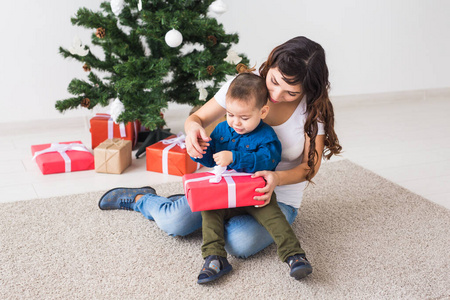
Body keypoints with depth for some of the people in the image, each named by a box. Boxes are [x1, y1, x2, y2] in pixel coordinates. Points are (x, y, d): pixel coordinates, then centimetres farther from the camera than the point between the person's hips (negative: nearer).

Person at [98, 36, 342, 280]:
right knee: (173, 223, -20)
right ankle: (141, 199, 17)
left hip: (278, 198, -1)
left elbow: (311, 166, -12)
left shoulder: (315, 108, -15)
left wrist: (277, 178, -34)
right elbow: (198, 118, -1)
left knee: (241, 243, -32)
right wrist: (193, 127, -28)